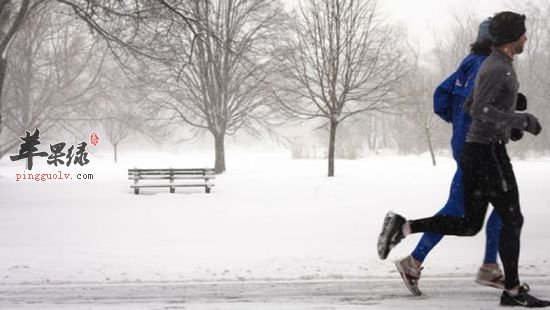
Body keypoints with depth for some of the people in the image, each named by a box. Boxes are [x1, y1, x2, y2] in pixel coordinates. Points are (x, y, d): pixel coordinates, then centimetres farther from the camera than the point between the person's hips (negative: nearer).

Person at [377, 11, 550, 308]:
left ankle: (403, 227, -1)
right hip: (489, 151, -10)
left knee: (469, 225, 10)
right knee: (511, 219, -1)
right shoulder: (497, 68, -15)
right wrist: (520, 120, -19)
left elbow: (469, 106, 25)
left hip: (476, 150, 10)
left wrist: (507, 121, 26)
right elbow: (480, 110, -25)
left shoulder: (493, 65, 17)